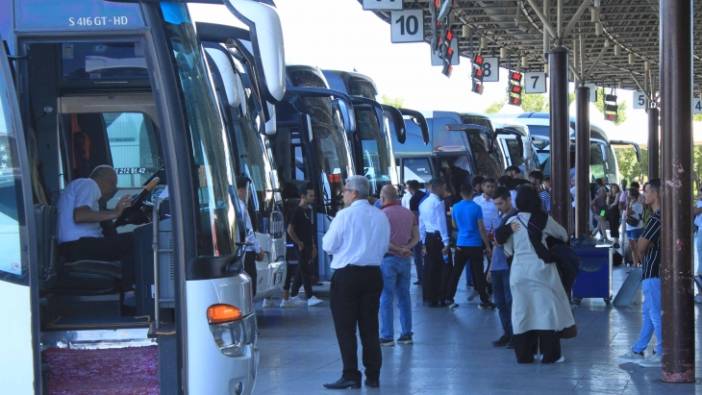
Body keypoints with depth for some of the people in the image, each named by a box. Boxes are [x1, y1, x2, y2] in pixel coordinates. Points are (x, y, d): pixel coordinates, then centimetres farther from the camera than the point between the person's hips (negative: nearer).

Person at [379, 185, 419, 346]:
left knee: (386, 298, -1)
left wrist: (397, 249, -10)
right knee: (404, 297, 12)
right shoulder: (409, 214, 9)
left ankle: (387, 336, -1)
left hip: (388, 258, -6)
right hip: (405, 260, 6)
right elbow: (416, 237, 7)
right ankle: (406, 334, 13)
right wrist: (405, 248, -7)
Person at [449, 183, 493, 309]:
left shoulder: (455, 207, 0)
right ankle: (484, 300, 4)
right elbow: (481, 229, -10)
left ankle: (449, 299, 11)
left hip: (461, 245, 3)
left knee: (456, 272, 11)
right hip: (475, 245, -3)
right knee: (478, 273, 1)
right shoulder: (476, 208, -12)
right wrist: (487, 246, -3)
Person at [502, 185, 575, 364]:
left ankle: (524, 354, 10)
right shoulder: (543, 219, -4)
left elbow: (508, 251, 7)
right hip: (541, 269, -2)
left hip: (519, 271, 2)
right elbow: (563, 235, 12)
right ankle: (550, 354, 5)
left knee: (522, 310, 9)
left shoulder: (512, 222, 1)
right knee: (547, 309, 4)